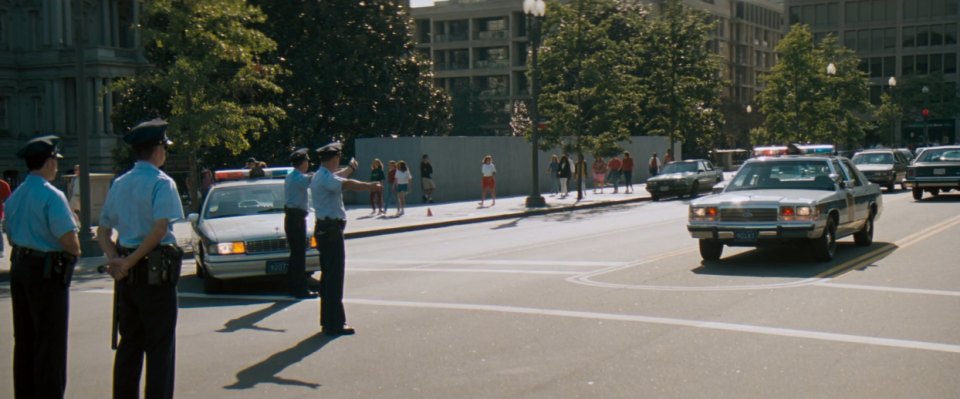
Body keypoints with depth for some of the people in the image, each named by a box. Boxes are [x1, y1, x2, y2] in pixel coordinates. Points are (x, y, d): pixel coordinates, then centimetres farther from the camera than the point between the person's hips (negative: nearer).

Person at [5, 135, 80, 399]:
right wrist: (75, 251, -2)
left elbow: (10, 234, 18)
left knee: (24, 339, 15)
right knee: (50, 341, -2)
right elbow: (68, 238, -21)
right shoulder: (51, 195, -17)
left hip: (19, 266, 8)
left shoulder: (15, 196, 9)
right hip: (48, 270, -8)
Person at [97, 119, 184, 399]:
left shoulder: (119, 184, 12)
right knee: (160, 346, -1)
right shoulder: (162, 183, -9)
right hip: (156, 270, -6)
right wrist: (130, 262, -17)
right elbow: (160, 229, -22)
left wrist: (114, 259, -4)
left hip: (126, 274, 7)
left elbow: (103, 232, 11)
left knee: (128, 344, 13)